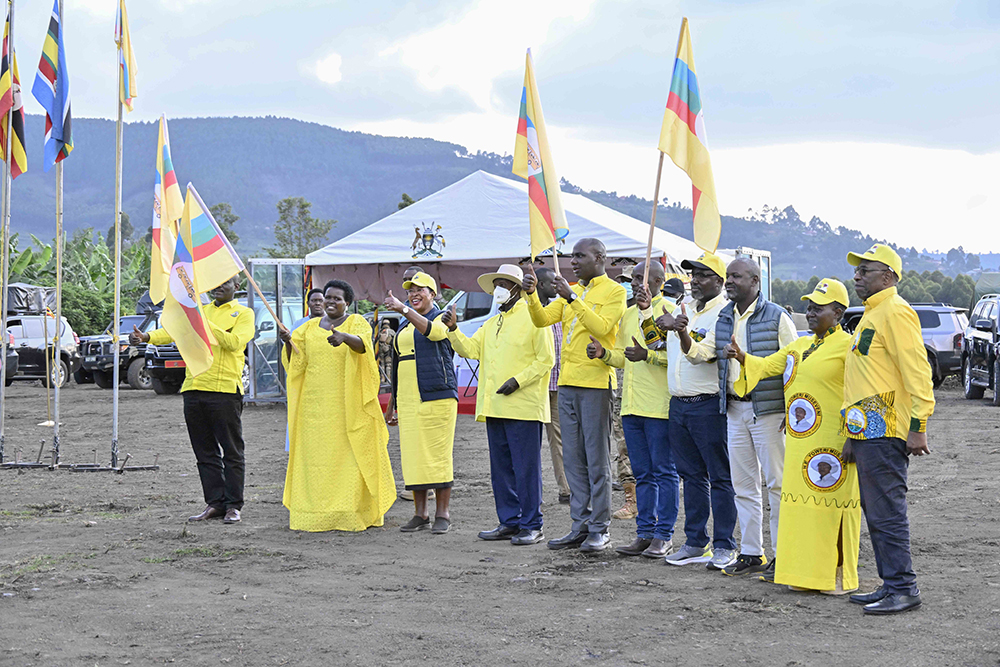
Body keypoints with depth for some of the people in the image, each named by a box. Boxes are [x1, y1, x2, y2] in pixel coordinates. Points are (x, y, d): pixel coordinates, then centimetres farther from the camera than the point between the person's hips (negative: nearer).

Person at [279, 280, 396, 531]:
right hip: (315, 404, 3)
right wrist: (288, 342, -10)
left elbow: (362, 344, -19)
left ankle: (355, 512, 0)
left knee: (351, 453, -5)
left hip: (348, 404, -3)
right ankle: (317, 514, 2)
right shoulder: (310, 327, 16)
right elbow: (296, 362, 10)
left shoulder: (357, 322, 3)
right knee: (315, 455, 0)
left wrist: (344, 337, -40)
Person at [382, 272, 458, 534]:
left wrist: (404, 309, -36)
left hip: (438, 397, -6)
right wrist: (391, 403, 22)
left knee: (439, 455, -6)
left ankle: (443, 514, 0)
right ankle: (420, 514, 9)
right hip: (408, 401, 6)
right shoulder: (404, 327, 21)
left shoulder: (442, 319, 2)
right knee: (413, 455, 3)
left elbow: (431, 330, -23)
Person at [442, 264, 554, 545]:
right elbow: (471, 349, 14)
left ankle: (531, 525, -1)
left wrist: (518, 380, -16)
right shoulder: (492, 324, 21)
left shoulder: (533, 318, -2)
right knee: (501, 467, 10)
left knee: (526, 467, -6)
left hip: (523, 406, -8)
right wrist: (453, 329, -2)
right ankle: (510, 522, 17)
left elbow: (546, 359, -7)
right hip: (494, 406, 8)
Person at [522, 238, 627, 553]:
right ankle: (580, 525, 13)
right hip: (568, 383, 7)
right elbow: (543, 319, 11)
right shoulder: (572, 291, 19)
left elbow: (600, 326, -17)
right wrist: (531, 294, -6)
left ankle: (600, 530, 1)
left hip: (595, 383, -7)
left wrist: (573, 298, -20)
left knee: (597, 458, -4)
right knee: (573, 458, 8)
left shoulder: (614, 291, -3)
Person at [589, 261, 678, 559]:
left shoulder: (670, 311, -6)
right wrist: (603, 353, 4)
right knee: (642, 473, 11)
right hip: (632, 406, 7)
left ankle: (663, 535, 4)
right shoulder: (629, 314, 18)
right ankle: (645, 533, 15)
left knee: (664, 471, -1)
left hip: (660, 407, -7)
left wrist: (648, 355, -24)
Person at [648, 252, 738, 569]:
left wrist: (681, 331, -30)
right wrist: (646, 308, 10)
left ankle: (724, 546, 2)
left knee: (719, 477, -3)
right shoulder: (683, 311, 17)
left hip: (708, 404, -8)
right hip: (678, 404, 8)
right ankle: (695, 542, 19)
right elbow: (652, 338, 22)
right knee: (691, 475, 12)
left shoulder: (724, 314, -8)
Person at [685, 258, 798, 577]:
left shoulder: (776, 317, -6)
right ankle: (751, 553, 16)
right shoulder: (724, 319, 13)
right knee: (743, 484, 9)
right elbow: (701, 353, 8)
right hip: (734, 409, 6)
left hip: (768, 410, -6)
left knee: (776, 482, -2)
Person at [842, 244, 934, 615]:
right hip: (867, 432, 10)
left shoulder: (895, 312, -11)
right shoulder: (871, 315, 21)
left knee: (888, 513, -7)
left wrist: (918, 427, -22)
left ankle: (903, 588, -2)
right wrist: (851, 437, 25)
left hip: (885, 433, -10)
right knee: (876, 513, 13)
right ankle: (891, 585, 19)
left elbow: (917, 372, -18)